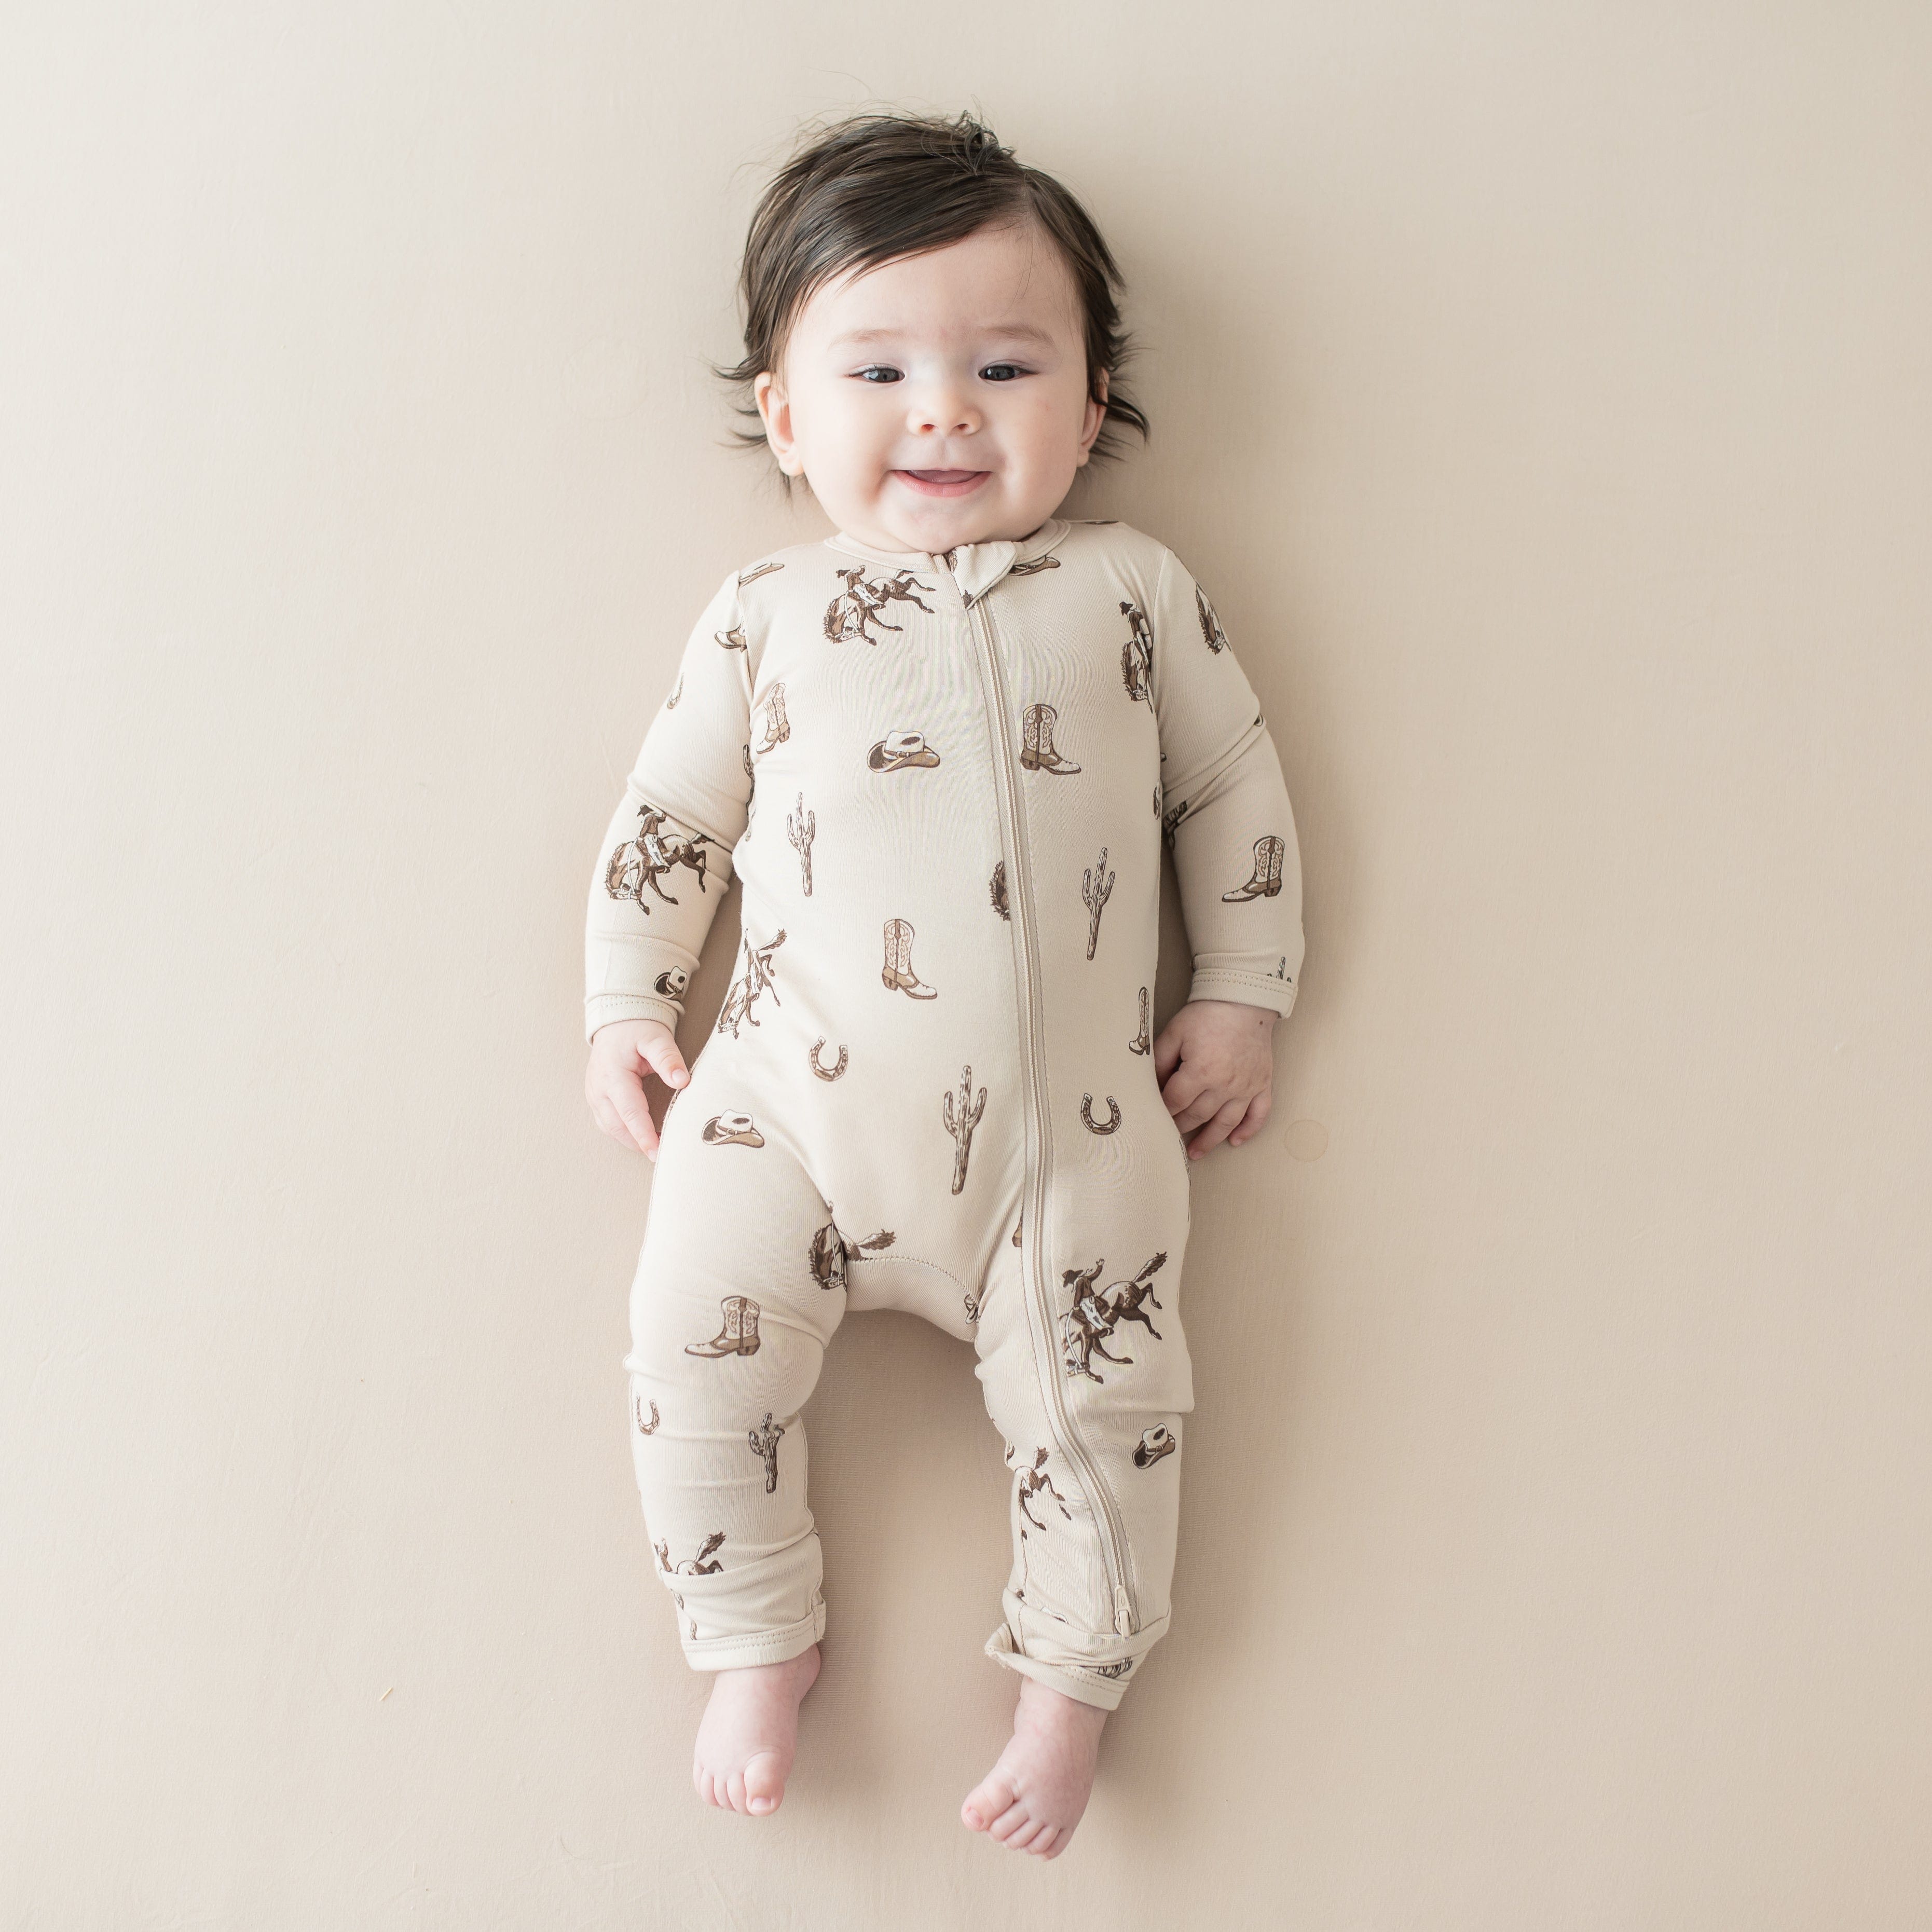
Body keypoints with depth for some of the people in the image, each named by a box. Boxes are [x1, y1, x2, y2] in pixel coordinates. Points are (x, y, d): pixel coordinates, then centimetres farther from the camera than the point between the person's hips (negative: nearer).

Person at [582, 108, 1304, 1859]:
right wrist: (626, 1007, 9)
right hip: (794, 1093, 1)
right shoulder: (766, 615, 8)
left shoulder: (1133, 588, 7)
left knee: (1102, 1402, 0)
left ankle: (1070, 1682, 27)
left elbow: (1234, 784, 12)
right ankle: (762, 1645, 20)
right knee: (696, 1353, -5)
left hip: (1069, 1121, 0)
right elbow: (670, 811, 13)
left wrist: (1239, 1004, 9)